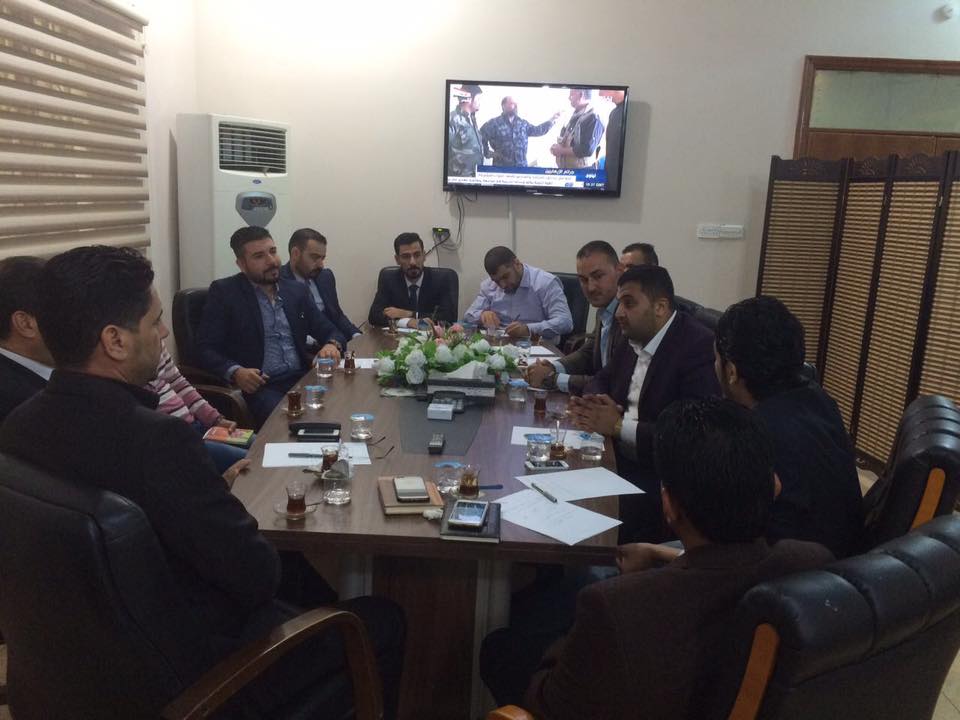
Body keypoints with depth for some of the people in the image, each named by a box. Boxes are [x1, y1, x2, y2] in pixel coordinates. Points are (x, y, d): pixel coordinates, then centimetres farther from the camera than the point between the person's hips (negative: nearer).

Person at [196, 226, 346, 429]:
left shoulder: (296, 290, 16)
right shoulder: (224, 292, 3)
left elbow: (329, 331, 18)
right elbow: (206, 348, -2)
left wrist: (332, 344, -6)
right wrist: (235, 372, -20)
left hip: (301, 379, 5)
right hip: (258, 386, -5)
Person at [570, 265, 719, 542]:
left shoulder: (699, 347, -18)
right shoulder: (633, 339, 7)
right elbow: (601, 380, 20)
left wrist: (619, 426, -21)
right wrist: (591, 405, -5)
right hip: (618, 461, 8)